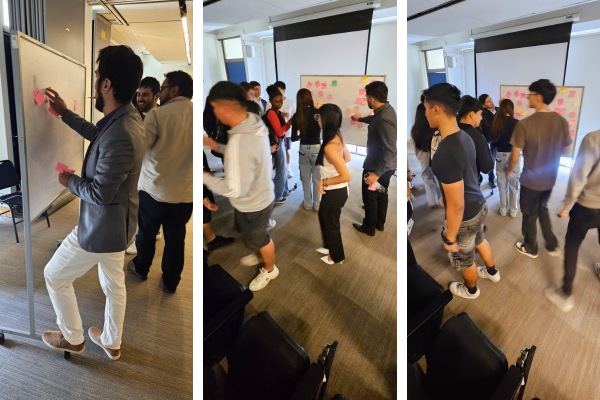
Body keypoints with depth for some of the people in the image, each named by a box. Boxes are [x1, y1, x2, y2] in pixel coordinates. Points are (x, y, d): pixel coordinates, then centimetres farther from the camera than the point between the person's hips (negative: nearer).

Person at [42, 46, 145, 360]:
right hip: (116, 223, 9)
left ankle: (72, 338, 35)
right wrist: (65, 113, 21)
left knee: (55, 276, 15)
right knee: (114, 284, 23)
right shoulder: (125, 117, -2)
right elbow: (96, 134, 21)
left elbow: (100, 193, -28)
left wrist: (69, 181, -9)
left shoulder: (120, 135, -34)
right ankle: (112, 342, 44)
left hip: (102, 228, -9)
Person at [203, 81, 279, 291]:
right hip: (259, 196, 8)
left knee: (259, 239, 20)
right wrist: (217, 146, 5)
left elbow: (235, 189, -32)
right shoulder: (254, 122, -11)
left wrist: (205, 177, -20)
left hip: (252, 205, -8)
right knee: (248, 233, 33)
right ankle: (258, 254, 61)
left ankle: (270, 270, 48)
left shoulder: (239, 142, -40)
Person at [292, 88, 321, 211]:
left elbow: (293, 138, -1)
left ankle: (307, 203, 27)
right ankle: (317, 204, 23)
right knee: (317, 178, 12)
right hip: (316, 148, -2)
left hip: (303, 149, 2)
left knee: (305, 178, 16)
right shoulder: (317, 112, -12)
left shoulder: (296, 116, -5)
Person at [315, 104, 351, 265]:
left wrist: (324, 182, -23)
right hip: (336, 190, 9)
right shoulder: (338, 136, -4)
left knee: (332, 224, 15)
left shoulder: (330, 147, -32)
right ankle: (329, 246, 50)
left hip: (334, 192, -9)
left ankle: (336, 256, 38)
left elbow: (347, 176, -33)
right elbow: (347, 158, 12)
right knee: (323, 217, 28)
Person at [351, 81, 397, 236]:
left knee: (369, 197, 11)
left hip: (377, 167, -9)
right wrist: (360, 118, 41)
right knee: (381, 193, 23)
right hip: (386, 166, 9)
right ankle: (380, 223, 41)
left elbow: (390, 151, -34)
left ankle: (369, 227, 29)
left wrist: (376, 173, -35)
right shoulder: (386, 109, -2)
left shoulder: (384, 119, -33)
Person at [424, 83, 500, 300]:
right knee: (479, 241, 35)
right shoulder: (464, 136, -7)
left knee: (463, 259, 22)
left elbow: (456, 206, -31)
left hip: (465, 217, -8)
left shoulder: (445, 153, -37)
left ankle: (471, 290, 50)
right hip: (480, 205, 8)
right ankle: (492, 272, 61)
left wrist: (449, 238, -18)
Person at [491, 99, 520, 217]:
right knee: (513, 185, 13)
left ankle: (503, 210, 24)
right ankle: (513, 211, 23)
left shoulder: (495, 123, -7)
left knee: (502, 185, 14)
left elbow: (493, 141, -1)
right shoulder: (516, 123, -13)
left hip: (500, 156, 2)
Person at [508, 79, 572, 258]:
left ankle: (530, 248, 34)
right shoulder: (562, 122, -8)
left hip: (530, 179, -5)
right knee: (542, 209, 27)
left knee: (529, 215, 15)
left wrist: (509, 170, 0)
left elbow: (515, 157, -19)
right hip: (550, 178, 5)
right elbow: (566, 151, 4)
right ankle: (553, 245, 37)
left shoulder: (524, 124, -24)